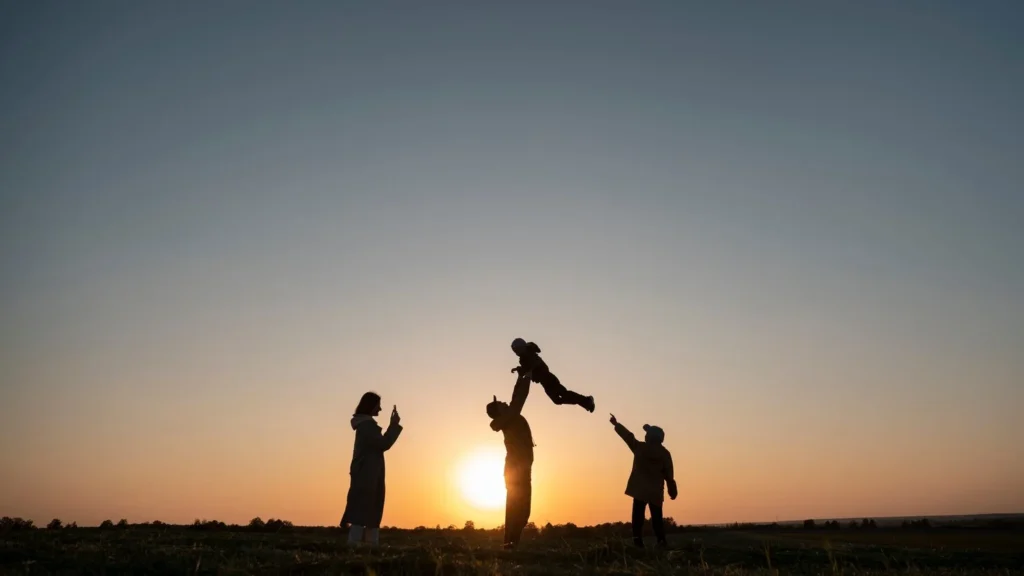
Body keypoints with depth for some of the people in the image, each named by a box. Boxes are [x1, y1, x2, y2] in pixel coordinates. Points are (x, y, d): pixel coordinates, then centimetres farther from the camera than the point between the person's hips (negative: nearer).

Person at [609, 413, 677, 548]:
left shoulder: (640, 447, 0)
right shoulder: (664, 453, 2)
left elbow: (628, 436, 13)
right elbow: (669, 475, 2)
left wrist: (616, 424, 26)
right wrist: (673, 491, 9)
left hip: (640, 490, -1)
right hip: (656, 492, 1)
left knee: (638, 516, -1)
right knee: (657, 518, 8)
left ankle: (638, 540, -12)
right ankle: (661, 541, -1)